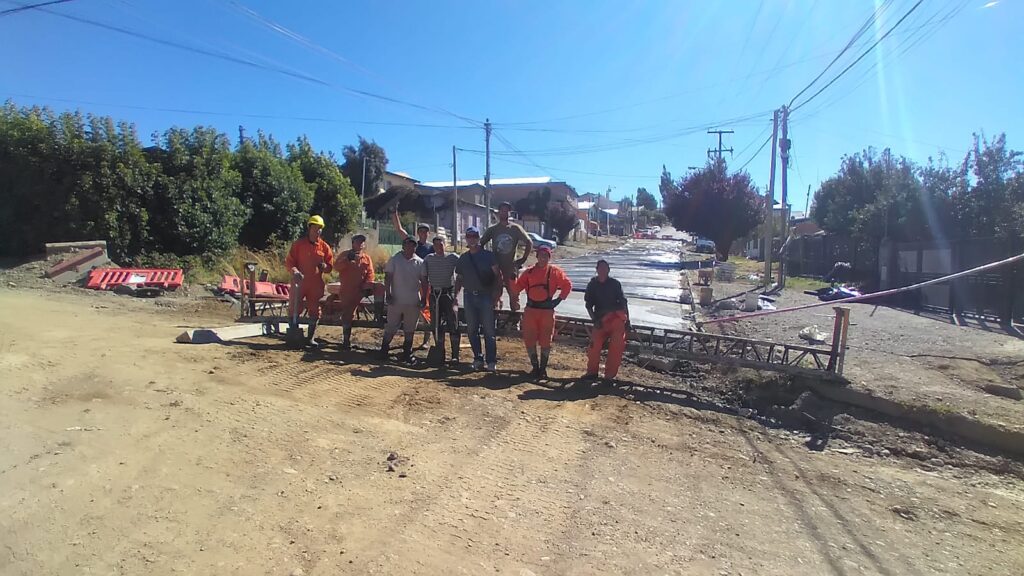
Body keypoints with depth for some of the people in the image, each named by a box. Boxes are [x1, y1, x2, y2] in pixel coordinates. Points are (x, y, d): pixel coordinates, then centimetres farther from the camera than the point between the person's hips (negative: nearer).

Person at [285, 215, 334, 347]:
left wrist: (325, 266, -13)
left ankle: (311, 338, 17)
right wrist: (294, 271, -19)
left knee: (314, 311, 7)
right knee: (294, 308, -3)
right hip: (299, 282, -2)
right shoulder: (298, 244, 0)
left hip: (316, 284, 2)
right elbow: (289, 261, 0)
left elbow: (330, 266, 10)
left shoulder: (324, 246, 5)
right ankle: (293, 334, 9)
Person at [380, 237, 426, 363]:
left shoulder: (420, 262, 4)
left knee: (410, 329, 10)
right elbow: (388, 278, -2)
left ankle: (407, 353, 21)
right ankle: (384, 350, 19)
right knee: (391, 327, 6)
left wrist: (424, 297, 2)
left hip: (413, 302, 2)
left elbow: (424, 281, 7)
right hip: (396, 300, -2)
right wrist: (388, 294, -10)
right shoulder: (394, 260, -1)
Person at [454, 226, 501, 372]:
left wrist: (497, 294, -13)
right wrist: (455, 295, 7)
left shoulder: (488, 255, -1)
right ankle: (478, 358, 17)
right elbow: (459, 279, 17)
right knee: (472, 330, 7)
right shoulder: (463, 258, 12)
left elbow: (497, 275, -4)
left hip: (486, 296, -4)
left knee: (488, 330, -4)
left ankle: (491, 361, 2)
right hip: (469, 297, 5)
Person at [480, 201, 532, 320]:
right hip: (496, 268, 1)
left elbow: (529, 243, 3)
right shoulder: (492, 229, 7)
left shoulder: (516, 228, 2)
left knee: (514, 295, 2)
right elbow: (480, 244, 12)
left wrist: (523, 259, -1)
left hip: (511, 267, -1)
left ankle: (515, 317, 13)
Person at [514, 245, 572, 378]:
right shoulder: (529, 271, 6)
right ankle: (535, 367, 18)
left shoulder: (555, 271, 0)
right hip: (531, 309, 2)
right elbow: (517, 288, 4)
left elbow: (567, 285, 5)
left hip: (547, 310, -2)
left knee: (545, 341, 4)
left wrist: (559, 299, -2)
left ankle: (543, 368, 17)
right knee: (529, 340, 4)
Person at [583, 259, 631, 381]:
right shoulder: (593, 284, 9)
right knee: (595, 345, -9)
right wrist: (595, 320, -3)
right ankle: (592, 372, 7)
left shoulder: (615, 283, 6)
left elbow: (623, 302, 7)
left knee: (616, 347, -8)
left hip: (617, 317, -1)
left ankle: (610, 375, 2)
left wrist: (627, 320, 1)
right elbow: (588, 304, 9)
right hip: (601, 320, 1)